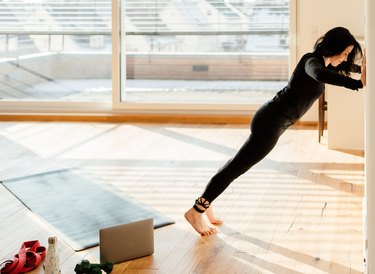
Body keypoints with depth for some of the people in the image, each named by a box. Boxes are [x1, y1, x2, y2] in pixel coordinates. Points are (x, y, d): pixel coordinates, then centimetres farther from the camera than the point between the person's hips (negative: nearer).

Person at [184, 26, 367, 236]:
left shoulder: (323, 61, 11)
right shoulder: (312, 61, -18)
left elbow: (347, 67, 33)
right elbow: (320, 74, -44)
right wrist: (358, 84, -49)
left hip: (271, 119, 10)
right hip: (271, 122, -10)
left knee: (238, 163, 16)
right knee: (238, 166, -5)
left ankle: (205, 204, 25)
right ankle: (196, 211, 1)